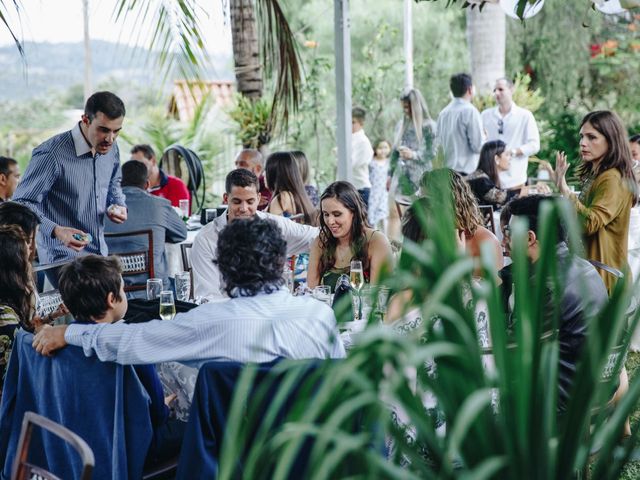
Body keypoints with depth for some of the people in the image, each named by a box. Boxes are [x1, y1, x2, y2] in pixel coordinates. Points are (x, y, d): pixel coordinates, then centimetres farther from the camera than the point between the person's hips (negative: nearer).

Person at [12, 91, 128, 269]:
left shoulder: (111, 149, 4)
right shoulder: (51, 154, -19)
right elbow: (21, 204, -17)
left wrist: (119, 206, 4)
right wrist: (56, 231, -31)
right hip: (63, 257, -7)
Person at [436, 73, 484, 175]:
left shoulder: (443, 113, 9)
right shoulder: (470, 111, -10)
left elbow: (439, 143, 14)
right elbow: (478, 145, -11)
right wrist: (484, 138, 7)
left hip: (447, 170, 7)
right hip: (466, 170, -7)